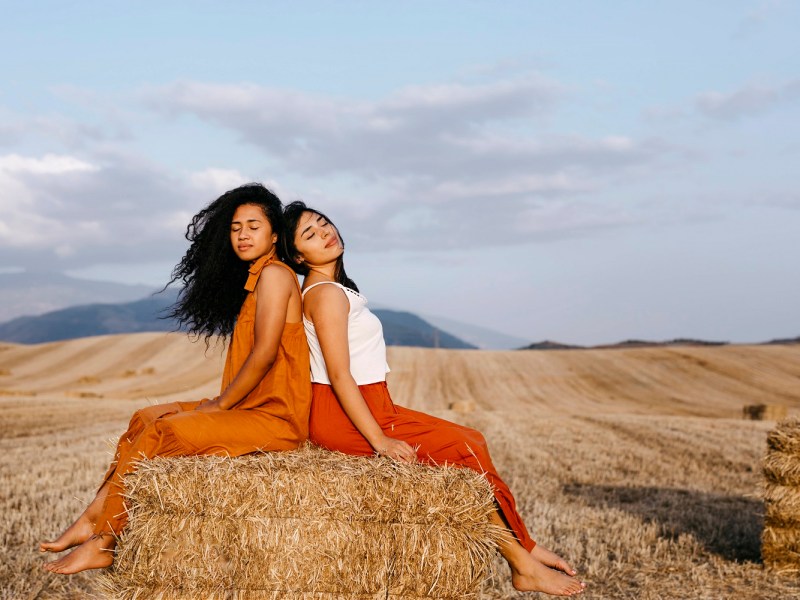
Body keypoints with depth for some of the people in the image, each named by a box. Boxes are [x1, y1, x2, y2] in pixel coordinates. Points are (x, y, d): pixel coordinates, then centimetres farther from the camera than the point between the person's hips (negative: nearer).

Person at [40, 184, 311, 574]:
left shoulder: (273, 274, -10)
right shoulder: (253, 279, 20)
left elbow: (265, 352, -18)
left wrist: (219, 404, -11)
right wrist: (220, 402, 6)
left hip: (274, 417, -10)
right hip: (249, 408, 10)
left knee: (163, 430, -19)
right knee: (145, 418, 8)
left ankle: (103, 544, -12)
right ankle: (94, 517, 1)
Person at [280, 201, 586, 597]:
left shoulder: (331, 289, 16)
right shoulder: (326, 293, -14)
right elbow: (339, 376, -20)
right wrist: (379, 440, -22)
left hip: (369, 410, 9)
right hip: (345, 417, -9)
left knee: (470, 442, 7)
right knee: (466, 450, -8)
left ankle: (522, 549, 9)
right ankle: (522, 562, 0)